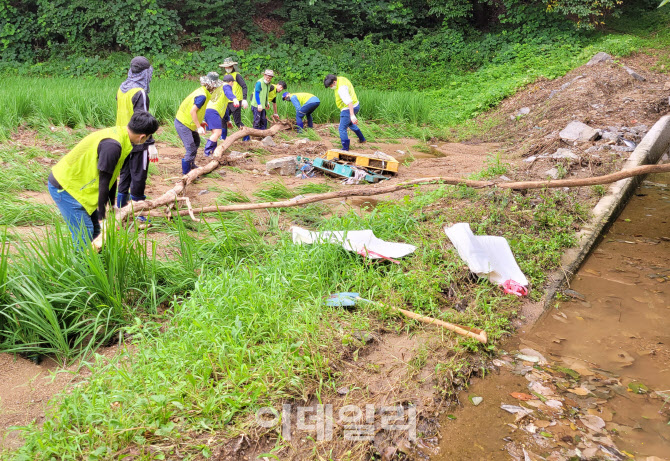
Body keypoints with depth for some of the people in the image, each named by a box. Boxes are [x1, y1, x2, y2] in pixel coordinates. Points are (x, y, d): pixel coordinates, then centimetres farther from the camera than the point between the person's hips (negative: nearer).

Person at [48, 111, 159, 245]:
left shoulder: (118, 133, 2)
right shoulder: (112, 145, -28)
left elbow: (111, 178, 11)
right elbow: (103, 184, -22)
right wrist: (103, 217, -14)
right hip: (63, 187, -10)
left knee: (95, 230, 11)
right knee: (85, 234, -9)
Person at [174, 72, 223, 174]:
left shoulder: (202, 91, 6)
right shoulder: (202, 96, -23)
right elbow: (192, 111, -26)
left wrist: (199, 122, 14)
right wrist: (199, 127, -22)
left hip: (187, 122, 11)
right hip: (182, 124, -11)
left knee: (196, 142, 25)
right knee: (191, 149, -11)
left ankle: (191, 165, 41)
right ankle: (186, 172, -2)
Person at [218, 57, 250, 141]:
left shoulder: (237, 75, -9)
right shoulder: (226, 75, 14)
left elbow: (244, 86, -18)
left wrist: (244, 99, -28)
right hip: (227, 102, 7)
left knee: (237, 122, -6)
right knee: (223, 119, 8)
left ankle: (246, 136, 6)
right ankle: (223, 137, 19)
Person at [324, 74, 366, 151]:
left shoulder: (341, 88, -29)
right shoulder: (341, 79, 3)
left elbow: (349, 102, -36)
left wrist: (352, 115, -41)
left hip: (349, 109, -11)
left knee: (342, 129, -6)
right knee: (350, 123, 32)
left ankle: (345, 149, -1)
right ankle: (362, 139, 46)